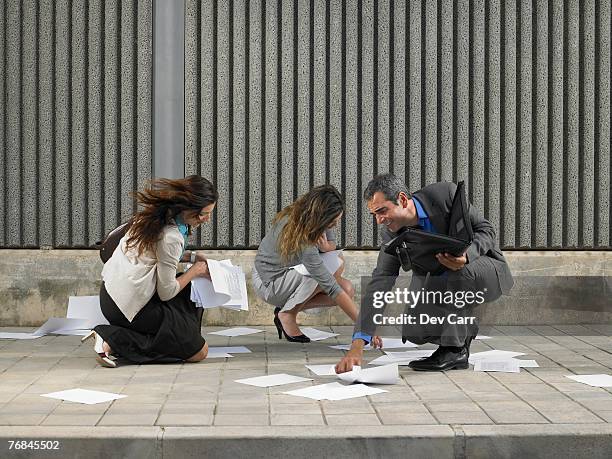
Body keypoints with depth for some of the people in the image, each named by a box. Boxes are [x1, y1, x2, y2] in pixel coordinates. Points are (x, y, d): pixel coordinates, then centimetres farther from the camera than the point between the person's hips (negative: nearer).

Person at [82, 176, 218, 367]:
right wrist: (195, 270, -1)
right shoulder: (171, 236, -23)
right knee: (199, 351, -2)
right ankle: (113, 340, -9)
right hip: (129, 305, -9)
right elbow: (166, 292, -15)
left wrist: (191, 256, 13)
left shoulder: (157, 215, 3)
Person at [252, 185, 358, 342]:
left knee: (347, 290, -10)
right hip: (269, 282, -8)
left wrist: (326, 247, -22)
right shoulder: (302, 242, -36)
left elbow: (332, 243, 4)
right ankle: (287, 315, -11)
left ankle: (286, 308, 2)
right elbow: (332, 289, -35)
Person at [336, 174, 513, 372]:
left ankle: (454, 349, -20)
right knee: (415, 331, -15)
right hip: (442, 280, 5)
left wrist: (465, 255, -40)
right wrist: (357, 344, -28)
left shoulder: (446, 194, -25)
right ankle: (463, 331, 15)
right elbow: (380, 282, -19)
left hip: (488, 268, -4)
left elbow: (486, 229, -17)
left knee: (456, 273, -37)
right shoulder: (393, 233, -14)